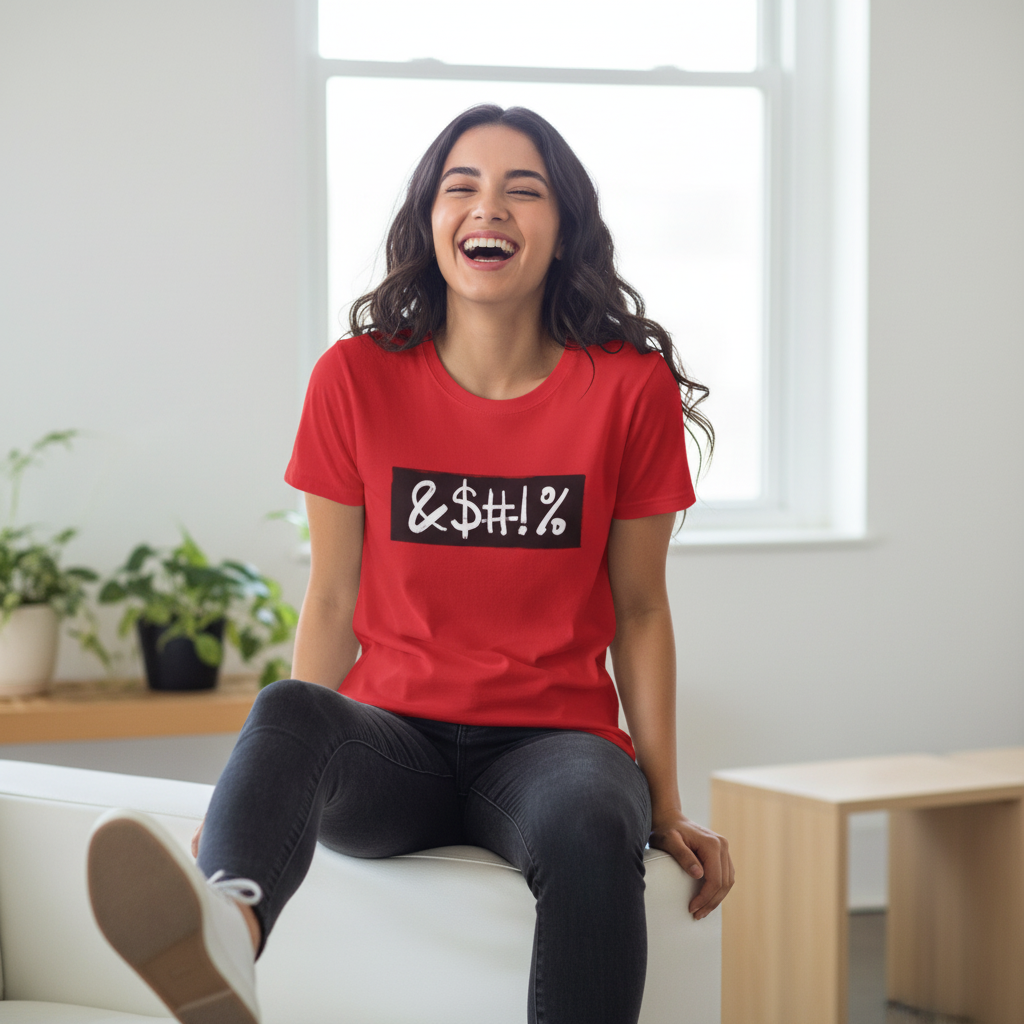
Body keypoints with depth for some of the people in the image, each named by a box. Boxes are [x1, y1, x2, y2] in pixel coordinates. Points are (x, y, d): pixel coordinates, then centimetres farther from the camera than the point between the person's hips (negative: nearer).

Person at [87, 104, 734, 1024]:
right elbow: (333, 600, 6)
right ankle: (220, 937, -68)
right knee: (287, 709, -35)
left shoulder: (631, 388, 2)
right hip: (397, 736, 0)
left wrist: (666, 807, 6)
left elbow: (638, 611, 8)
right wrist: (271, 781, -4)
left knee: (593, 830, -37)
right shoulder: (356, 378, 4)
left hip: (553, 735, 0)